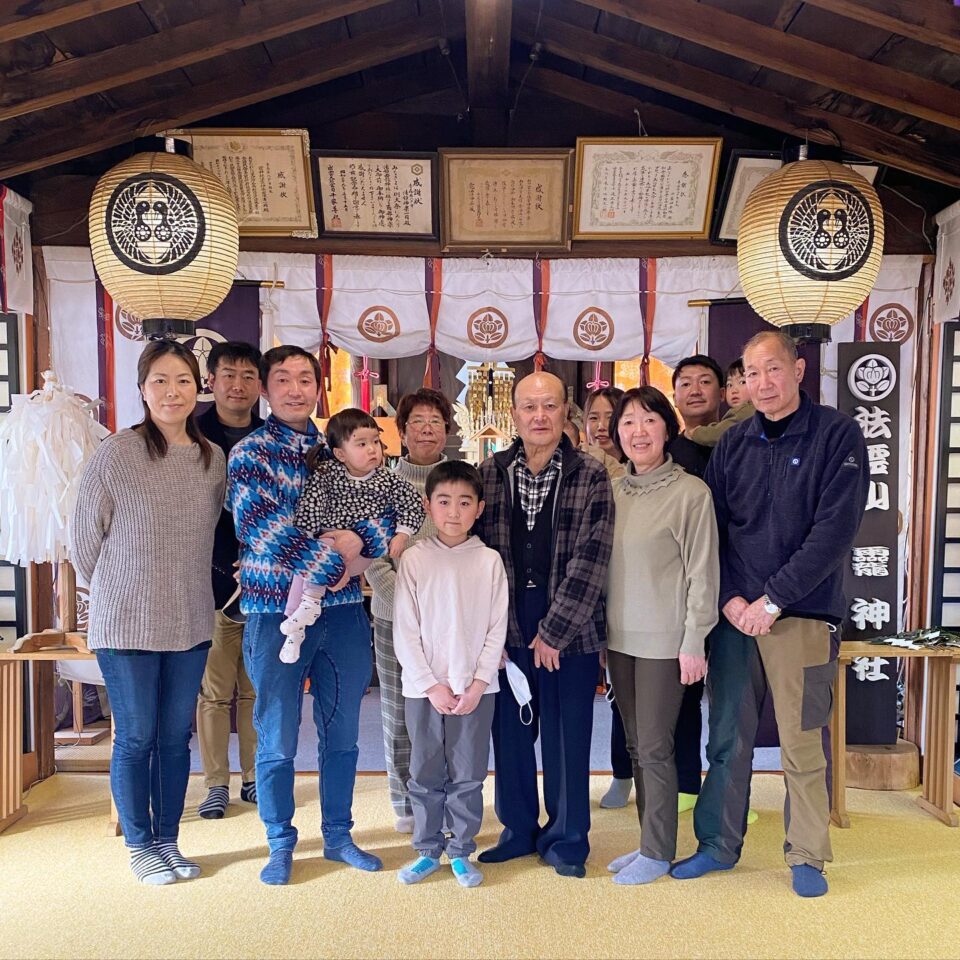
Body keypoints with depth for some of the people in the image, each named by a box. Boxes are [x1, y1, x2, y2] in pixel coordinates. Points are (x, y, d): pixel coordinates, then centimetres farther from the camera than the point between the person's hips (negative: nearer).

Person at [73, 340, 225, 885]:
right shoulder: (116, 453, -11)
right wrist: (117, 591, 8)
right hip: (126, 623, -4)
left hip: (190, 622, 4)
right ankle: (139, 846, 27)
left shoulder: (214, 458, 2)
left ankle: (168, 841, 30)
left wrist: (181, 586, 13)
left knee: (177, 737, 13)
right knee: (136, 737, 8)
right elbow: (87, 536, -2)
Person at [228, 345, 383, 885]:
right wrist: (332, 563, -16)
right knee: (278, 740, 8)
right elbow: (262, 528, -17)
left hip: (344, 609, 4)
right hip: (278, 612, -4)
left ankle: (339, 835, 32)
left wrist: (358, 541, -17)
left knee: (342, 734, 14)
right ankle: (281, 844, 28)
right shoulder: (251, 452, -4)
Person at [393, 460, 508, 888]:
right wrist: (431, 685, -8)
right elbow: (405, 631, -4)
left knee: (468, 775, 10)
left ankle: (461, 851, 27)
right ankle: (428, 850, 28)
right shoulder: (414, 559, -4)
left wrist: (478, 684, -7)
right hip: (423, 688, 0)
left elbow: (497, 629, -1)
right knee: (425, 774, 11)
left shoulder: (490, 561, -2)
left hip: (475, 688, 0)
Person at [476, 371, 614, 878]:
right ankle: (518, 830, 34)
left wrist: (552, 631, -11)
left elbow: (590, 557, -9)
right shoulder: (489, 473, 3)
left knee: (568, 736, 9)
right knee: (510, 731, 13)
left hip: (571, 629, -2)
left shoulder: (591, 476, -4)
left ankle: (566, 840, 29)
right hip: (506, 626, 2)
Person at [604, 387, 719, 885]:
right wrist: (598, 630, 11)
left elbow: (702, 573, -9)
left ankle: (658, 852, 21)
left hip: (663, 639, -5)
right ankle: (649, 842, 30)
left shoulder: (690, 492, -10)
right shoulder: (611, 490, 6)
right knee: (635, 745, 15)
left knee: (654, 748, 3)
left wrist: (694, 643, -11)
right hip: (619, 637, 6)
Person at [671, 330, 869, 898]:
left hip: (803, 614, -3)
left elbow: (836, 528, -11)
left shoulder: (837, 435, -3)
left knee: (804, 744, 5)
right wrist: (730, 598, -6)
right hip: (735, 615, 4)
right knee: (728, 737, 11)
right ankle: (719, 845, 26)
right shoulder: (733, 445, 9)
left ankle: (808, 857, 24)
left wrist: (773, 599, -14)